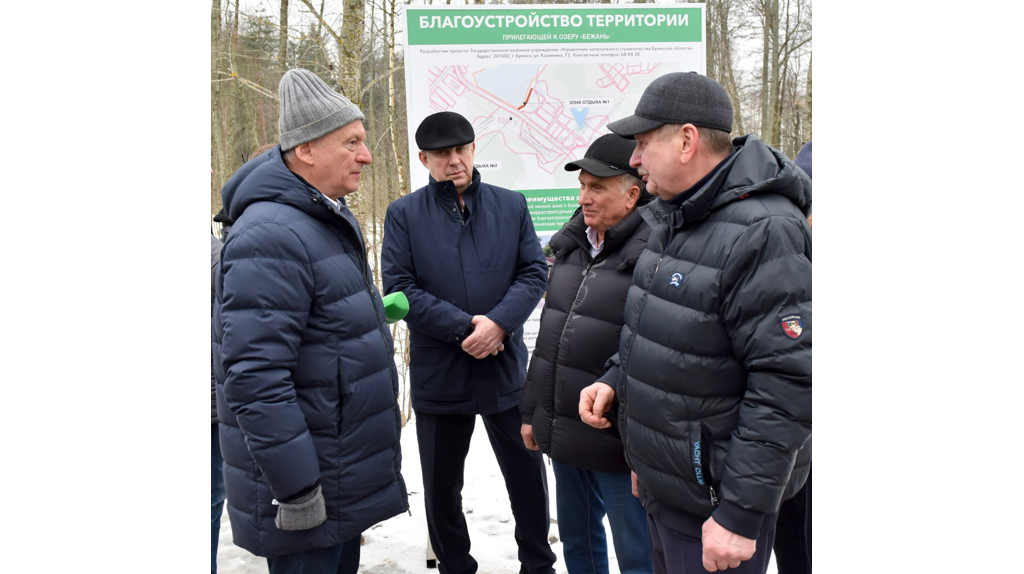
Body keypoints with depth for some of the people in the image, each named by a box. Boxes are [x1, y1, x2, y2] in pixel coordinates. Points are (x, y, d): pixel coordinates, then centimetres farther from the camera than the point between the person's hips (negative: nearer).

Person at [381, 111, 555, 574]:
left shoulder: (511, 205, 6)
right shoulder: (404, 214, -1)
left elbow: (535, 271, 1)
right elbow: (398, 286, -8)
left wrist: (498, 322, -15)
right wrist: (462, 326, -17)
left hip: (506, 366, 2)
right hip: (438, 374, -1)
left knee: (527, 474, 14)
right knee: (441, 485, 13)